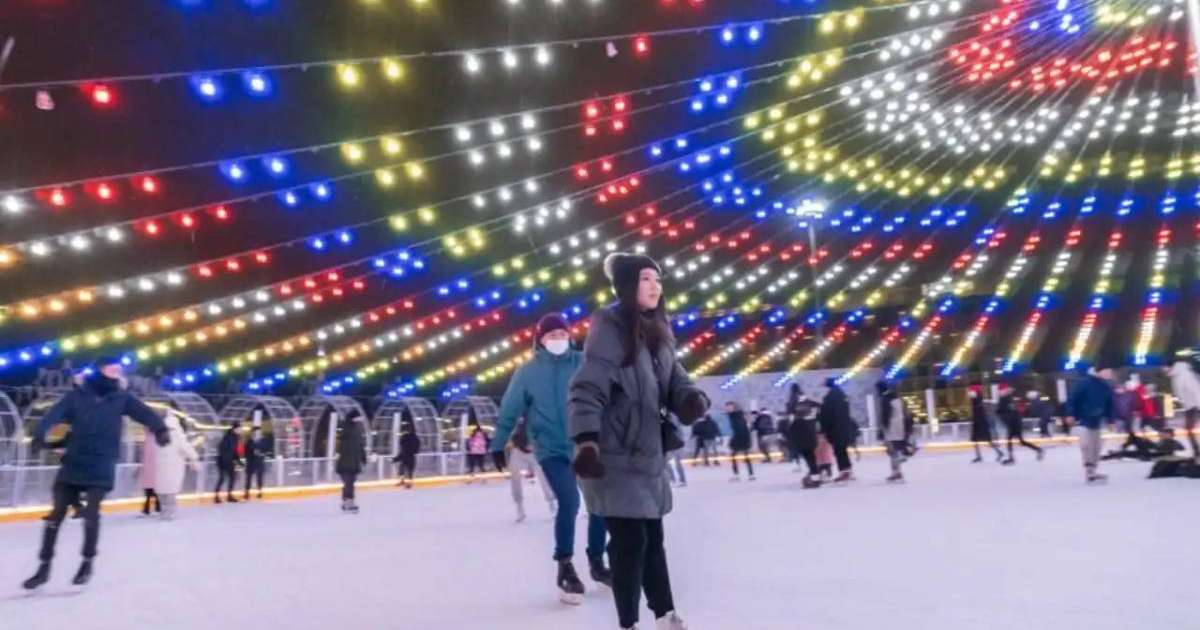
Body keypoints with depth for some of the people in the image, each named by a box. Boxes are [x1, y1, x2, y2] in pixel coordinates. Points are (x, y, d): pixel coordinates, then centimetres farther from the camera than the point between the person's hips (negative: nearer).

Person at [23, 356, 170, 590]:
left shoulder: (122, 398, 1)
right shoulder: (77, 396, 1)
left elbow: (143, 412, -14)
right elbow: (55, 413, -14)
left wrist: (160, 428, -33)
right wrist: (40, 433, -34)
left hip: (101, 469, -1)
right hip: (72, 466, 1)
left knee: (91, 514, -6)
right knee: (56, 514, 8)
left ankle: (87, 564, 15)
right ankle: (44, 567, 25)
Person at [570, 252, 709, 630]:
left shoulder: (658, 331, 11)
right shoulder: (610, 328, -13)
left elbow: (675, 380, 12)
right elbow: (587, 388, -21)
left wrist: (692, 399, -11)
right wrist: (586, 441, -31)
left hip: (649, 453, 8)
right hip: (615, 457, -8)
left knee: (653, 536, 19)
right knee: (630, 540, -1)